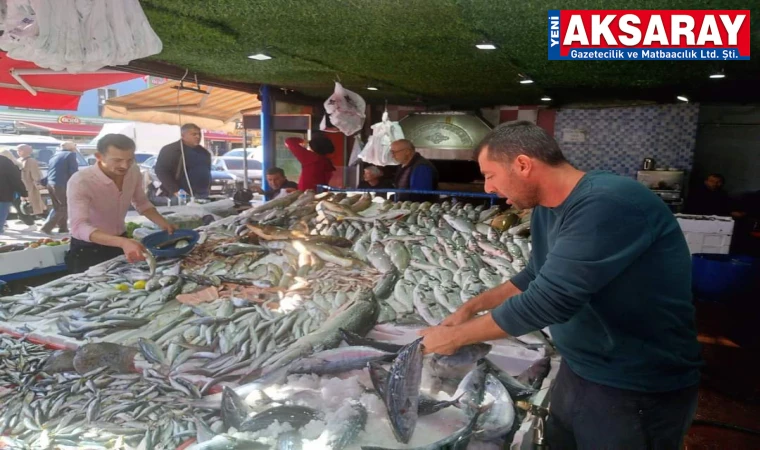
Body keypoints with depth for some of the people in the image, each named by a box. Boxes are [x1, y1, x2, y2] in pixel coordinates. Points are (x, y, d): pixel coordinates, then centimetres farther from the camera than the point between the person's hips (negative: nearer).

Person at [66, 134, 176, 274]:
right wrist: (123, 242, -56)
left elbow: (141, 203, 5)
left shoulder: (133, 172, -13)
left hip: (120, 243, 6)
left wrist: (163, 223, -13)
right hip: (88, 250, -5)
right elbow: (79, 227, -40)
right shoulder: (80, 182, -30)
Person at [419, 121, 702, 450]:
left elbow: (547, 302, -32)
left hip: (636, 390, -8)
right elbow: (535, 277, 15)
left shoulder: (608, 204, -29)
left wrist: (455, 336, -20)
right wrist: (472, 307, 6)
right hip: (577, 371, 8)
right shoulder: (547, 208, 1)